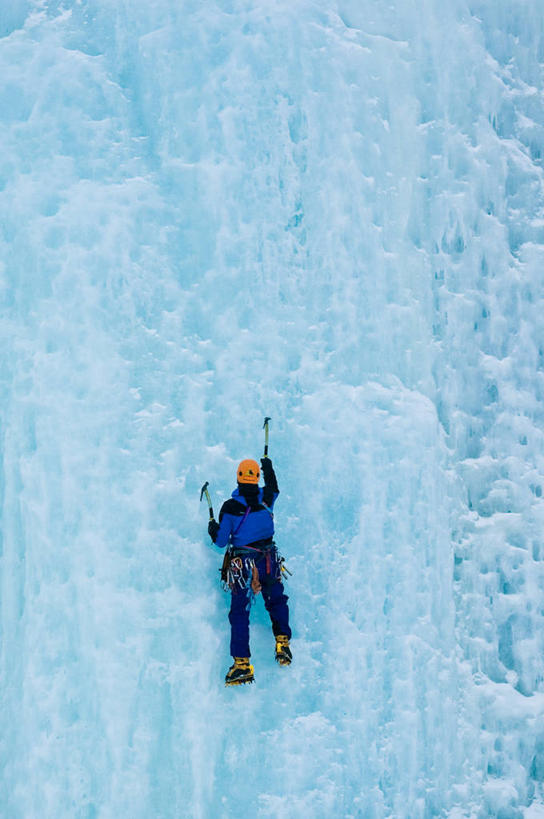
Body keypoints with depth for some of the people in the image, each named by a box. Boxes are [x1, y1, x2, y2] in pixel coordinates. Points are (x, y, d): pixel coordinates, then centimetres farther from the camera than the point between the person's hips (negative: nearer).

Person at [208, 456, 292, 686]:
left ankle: (241, 664, 0)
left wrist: (213, 529, 16)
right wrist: (268, 467, 40)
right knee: (276, 601, 25)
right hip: (269, 561, 3)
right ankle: (282, 643, 16)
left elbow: (221, 541, -5)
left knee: (239, 612, 4)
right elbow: (273, 487, 23)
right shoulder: (266, 498, -4)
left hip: (242, 564, -3)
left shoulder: (230, 507, -13)